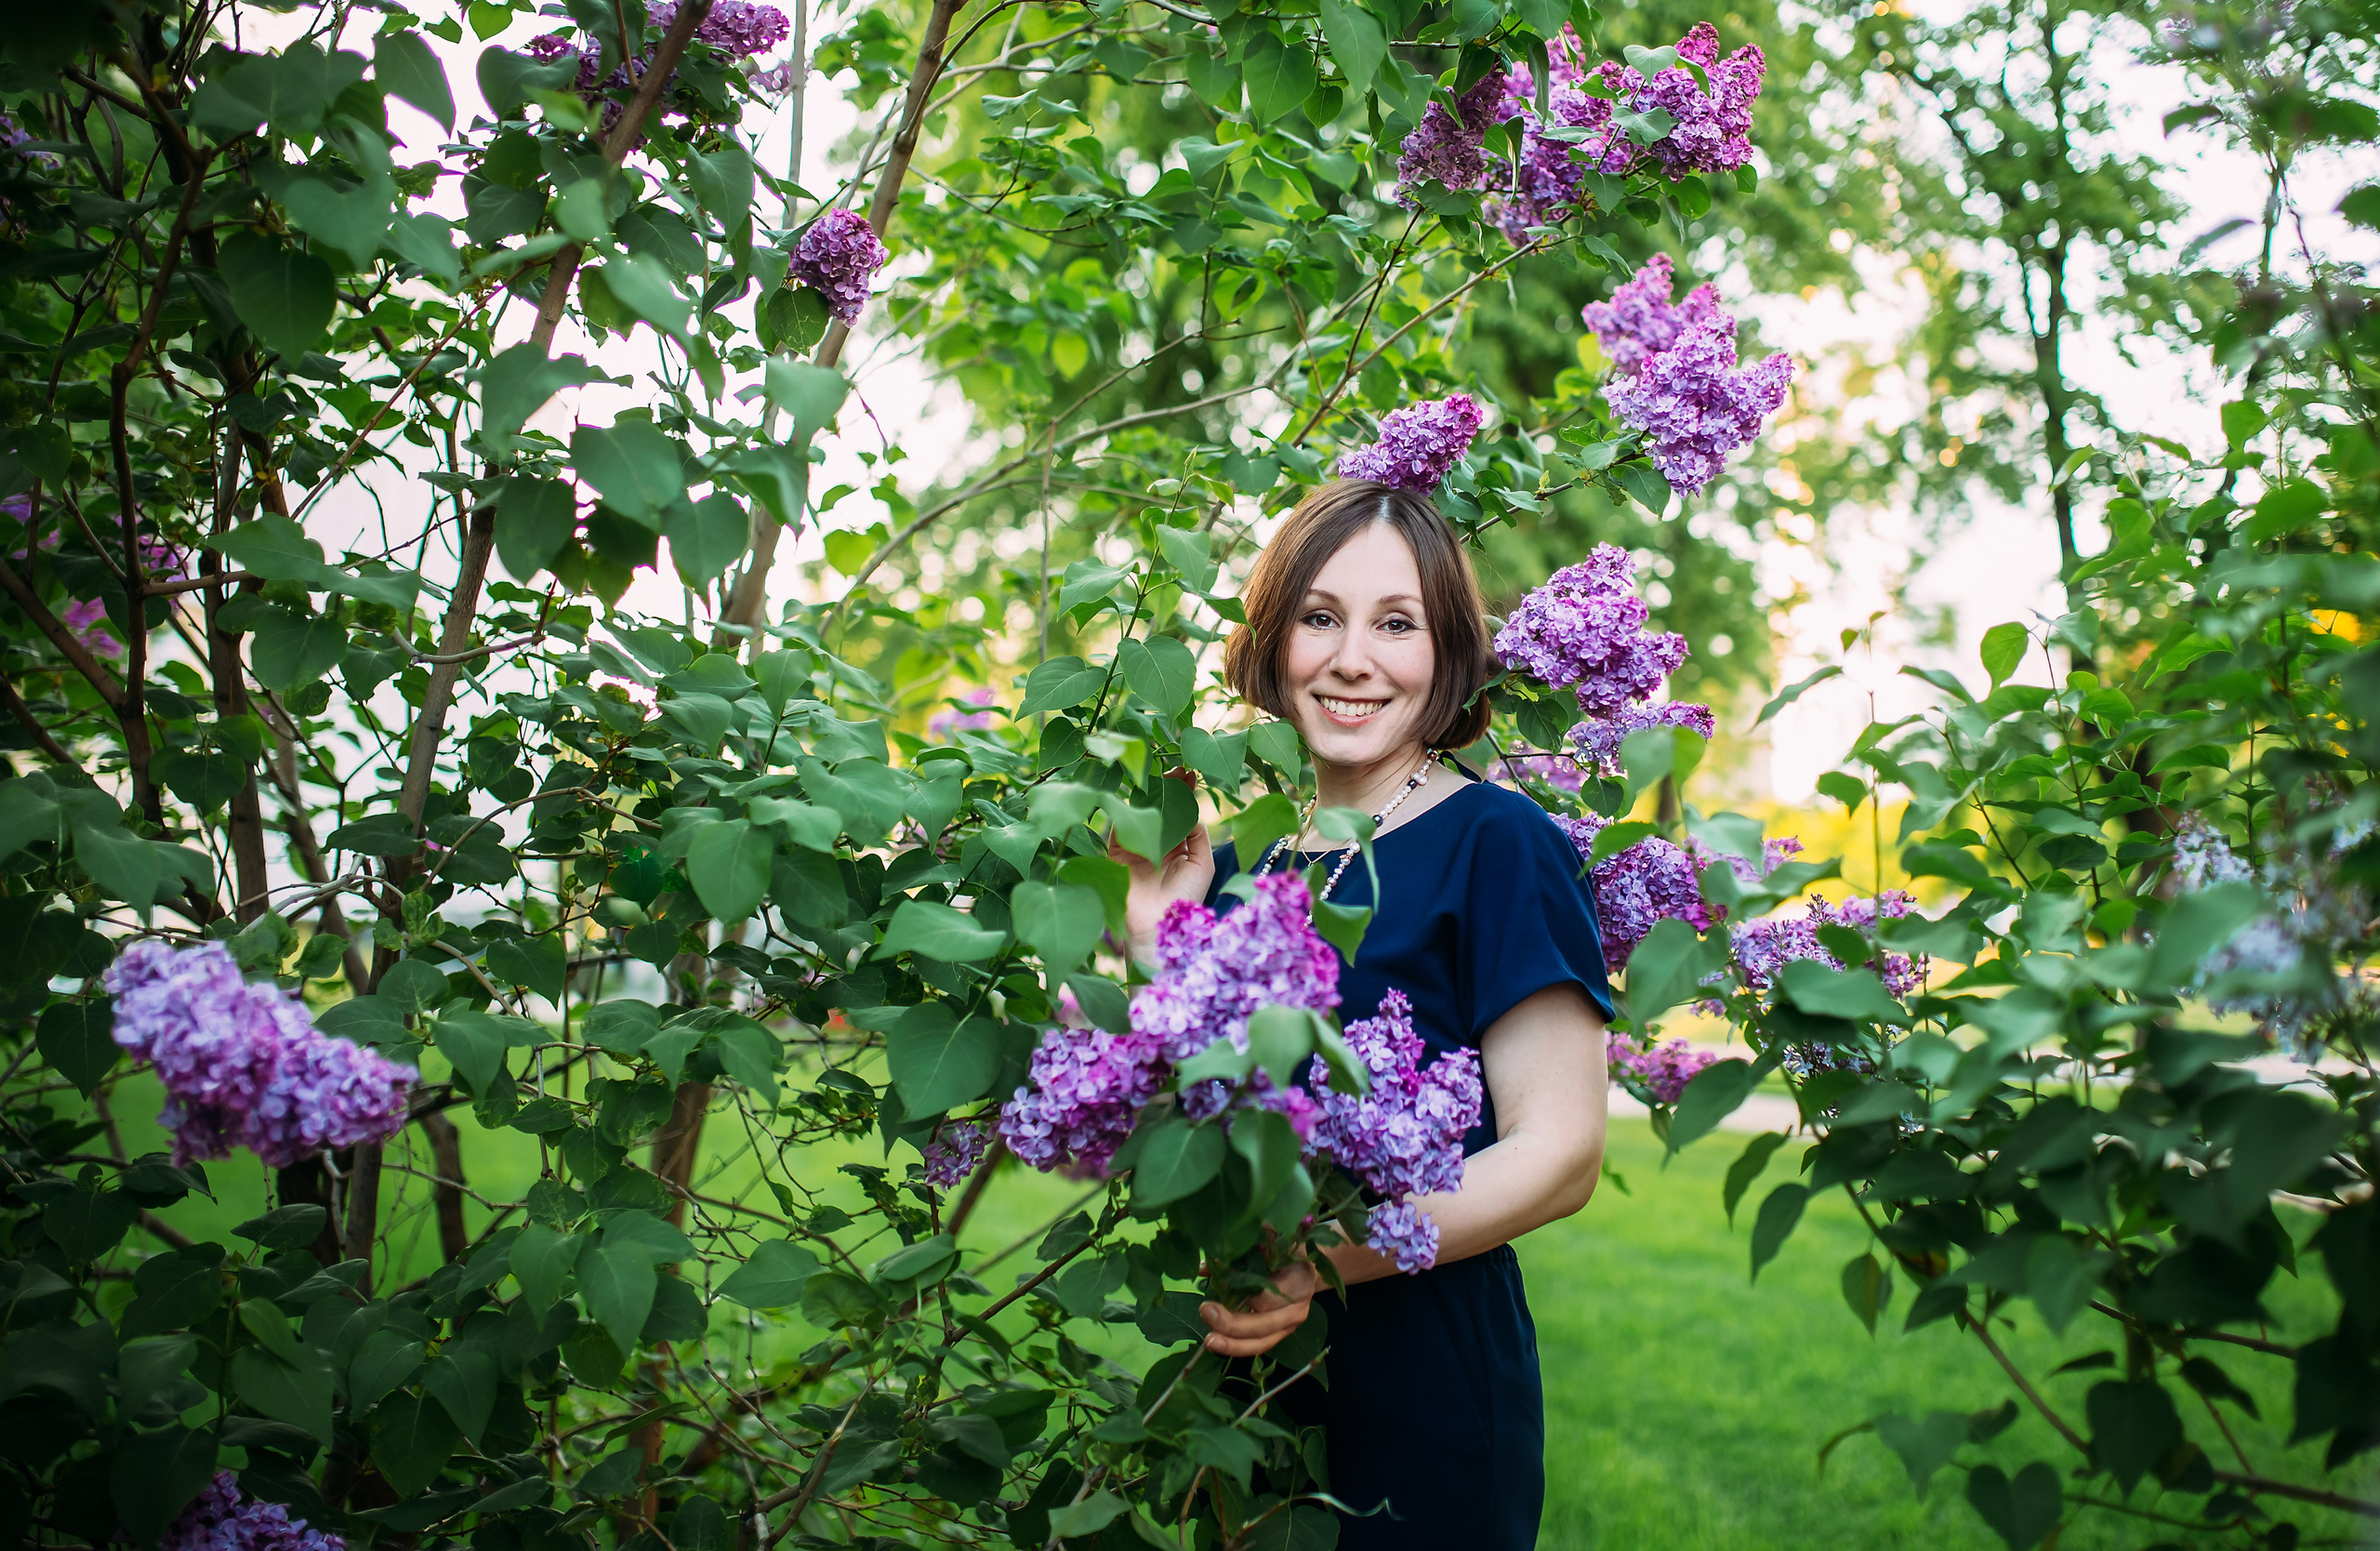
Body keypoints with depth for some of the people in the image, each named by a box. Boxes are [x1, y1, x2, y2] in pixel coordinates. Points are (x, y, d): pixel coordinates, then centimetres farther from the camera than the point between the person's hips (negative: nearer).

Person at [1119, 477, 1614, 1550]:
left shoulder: (1496, 846, -10)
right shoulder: (1237, 865, 7)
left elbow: (1560, 1153, -15)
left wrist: (1328, 1257, -27)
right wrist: (1155, 943, -3)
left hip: (1424, 1391, -5)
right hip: (1245, 1378, 5)